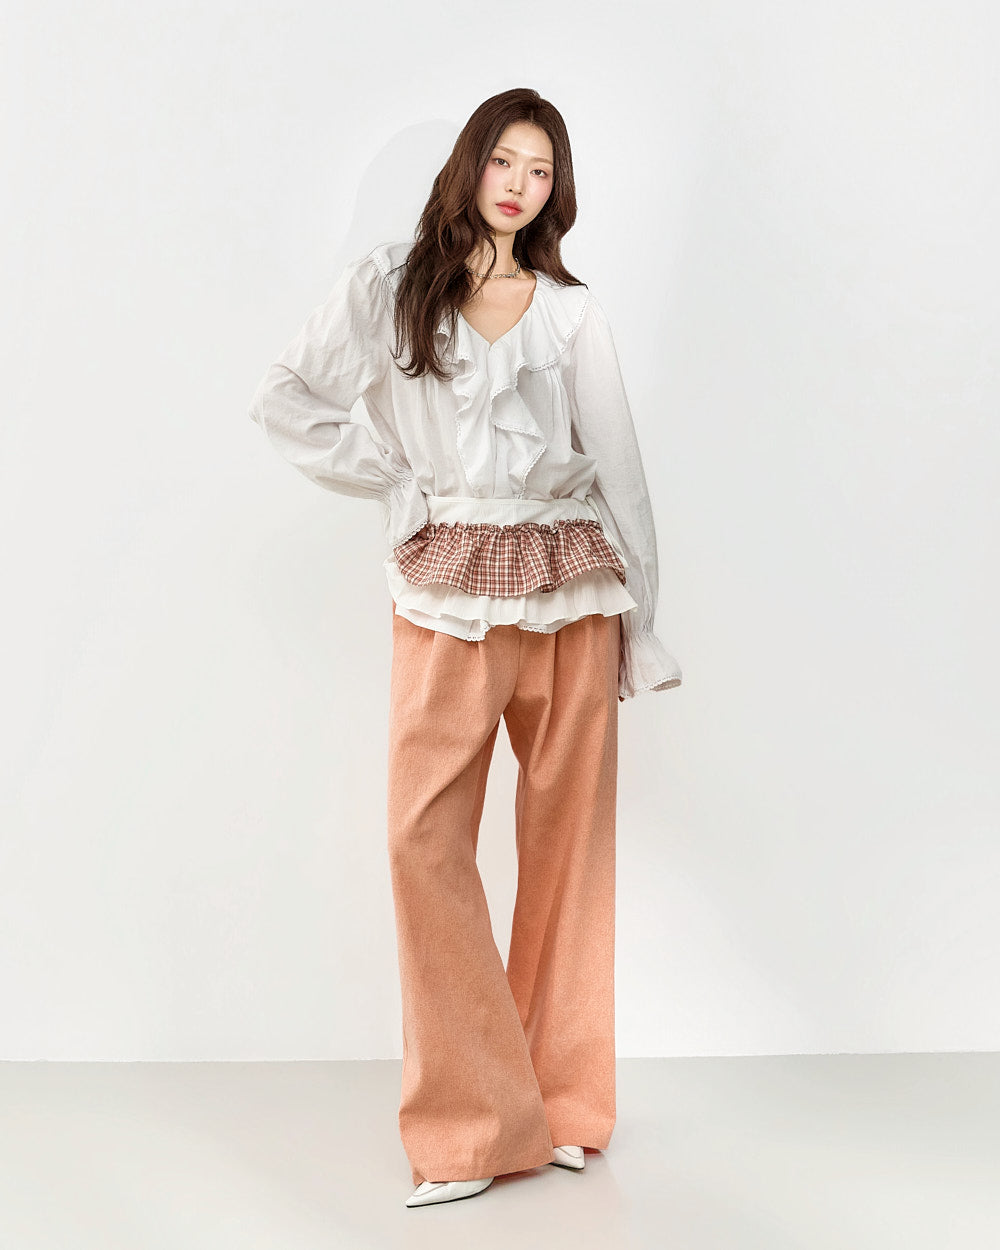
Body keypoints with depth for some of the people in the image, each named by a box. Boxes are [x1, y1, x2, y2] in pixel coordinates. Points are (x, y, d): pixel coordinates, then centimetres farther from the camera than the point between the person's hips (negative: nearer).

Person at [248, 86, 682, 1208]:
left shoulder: (572, 312, 10)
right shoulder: (387, 287, 7)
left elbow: (618, 465, 9)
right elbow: (284, 401, 5)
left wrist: (641, 625, 6)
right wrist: (398, 484, 0)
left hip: (572, 588, 1)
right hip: (447, 594, -1)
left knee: (569, 837, 4)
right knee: (426, 839, -9)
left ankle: (562, 1102, 17)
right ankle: (474, 1125, 1)